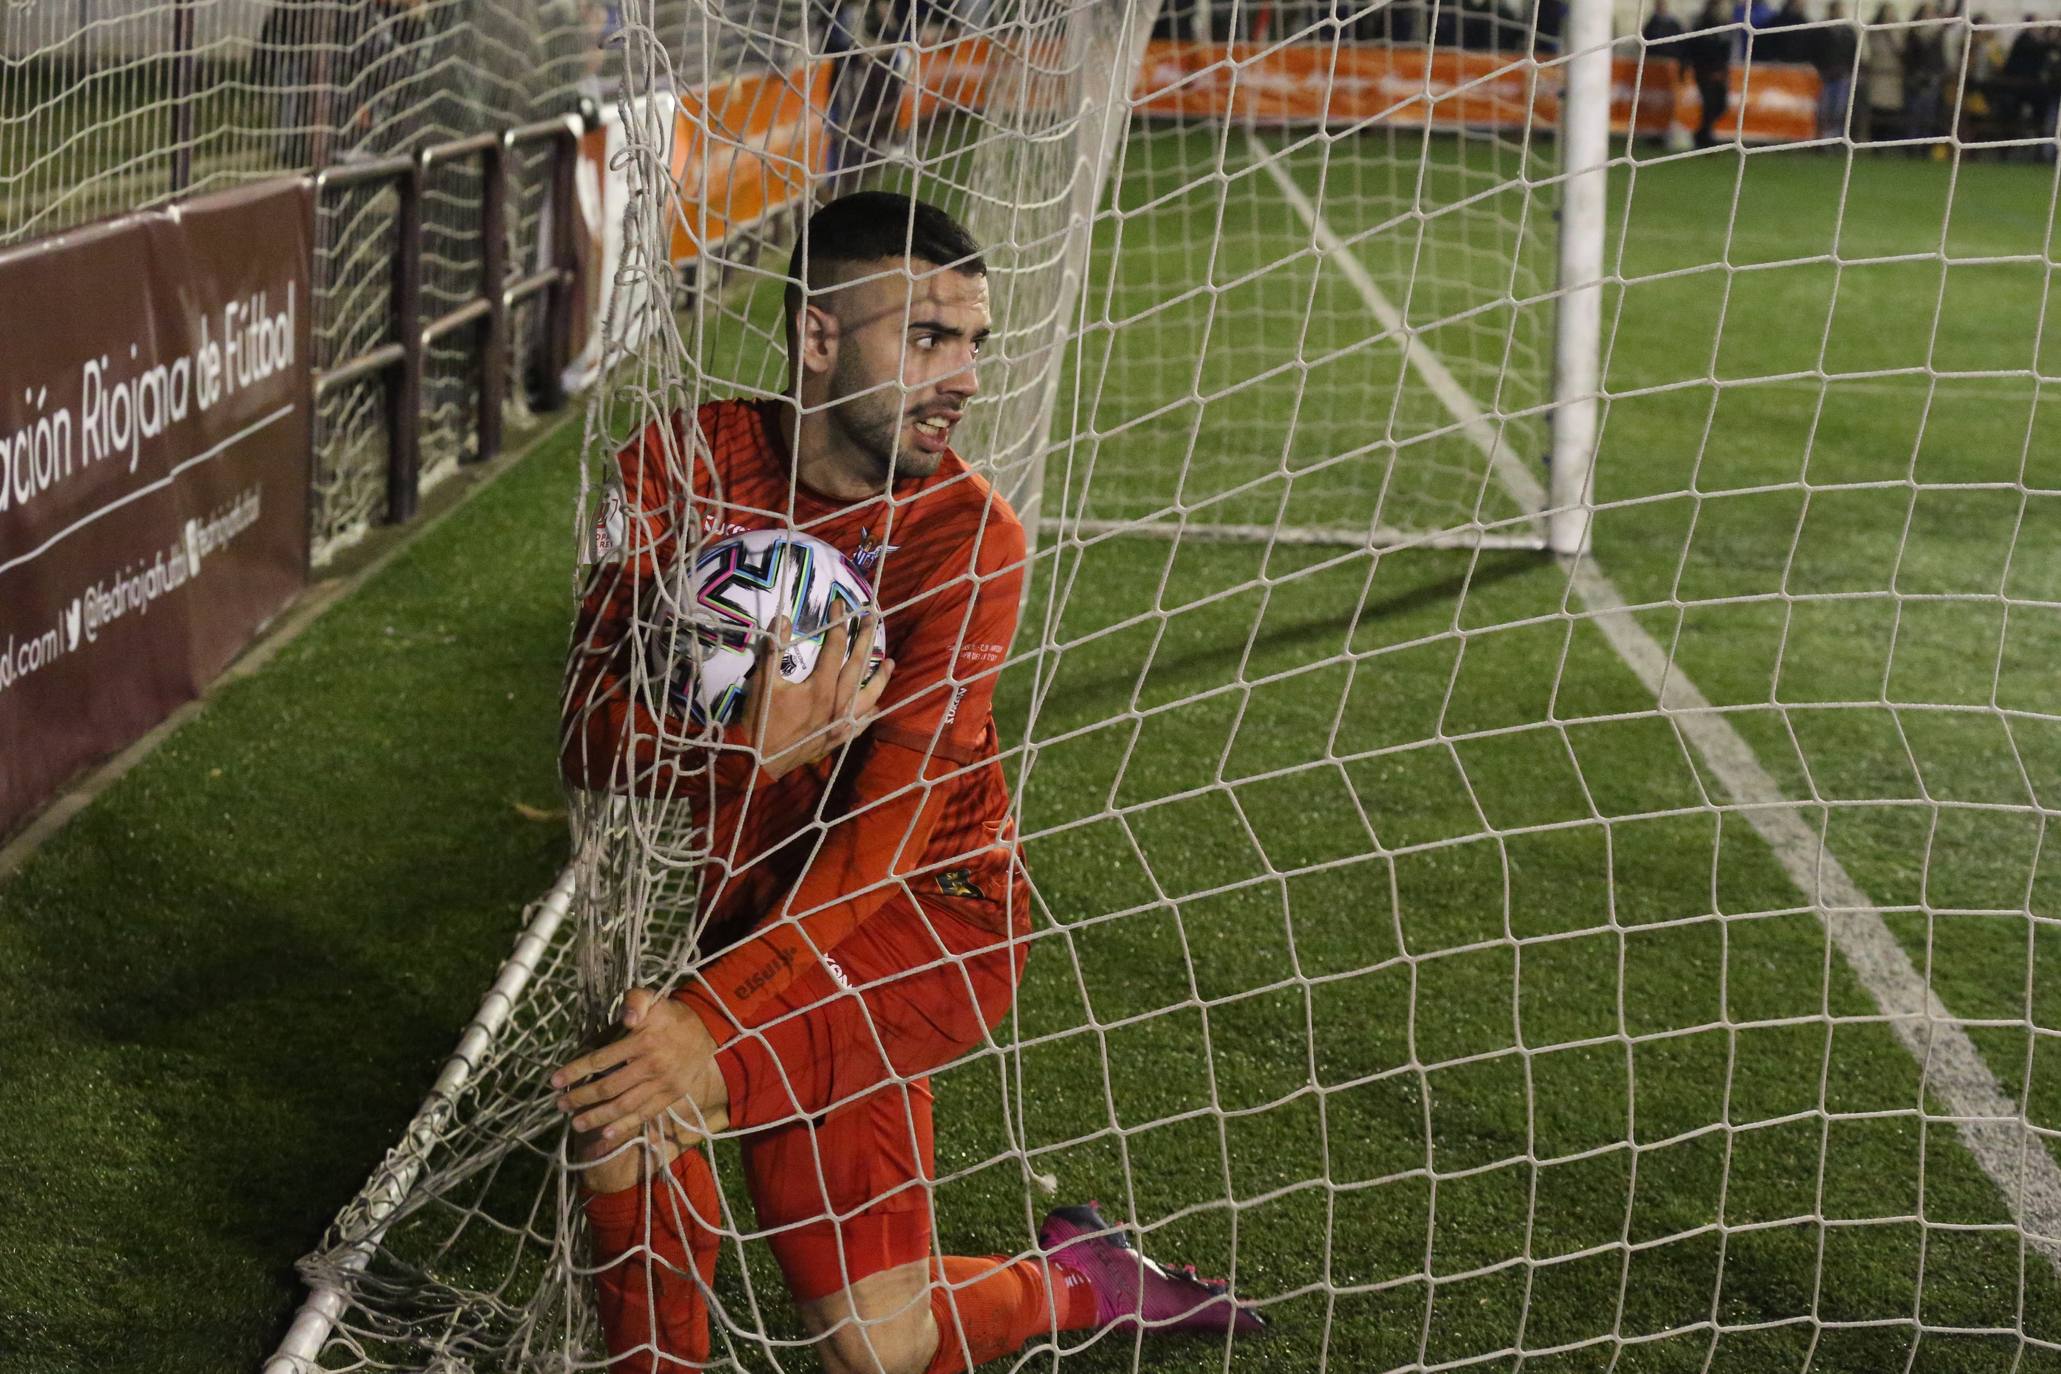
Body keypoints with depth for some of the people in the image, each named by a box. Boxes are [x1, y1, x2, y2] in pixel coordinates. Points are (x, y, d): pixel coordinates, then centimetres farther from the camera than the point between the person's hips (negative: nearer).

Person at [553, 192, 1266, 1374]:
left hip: (931, 916, -3)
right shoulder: (685, 463, -9)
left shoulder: (968, 535, -17)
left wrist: (712, 1022, -40)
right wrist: (746, 752, -37)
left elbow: (887, 827, -27)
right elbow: (590, 736, -15)